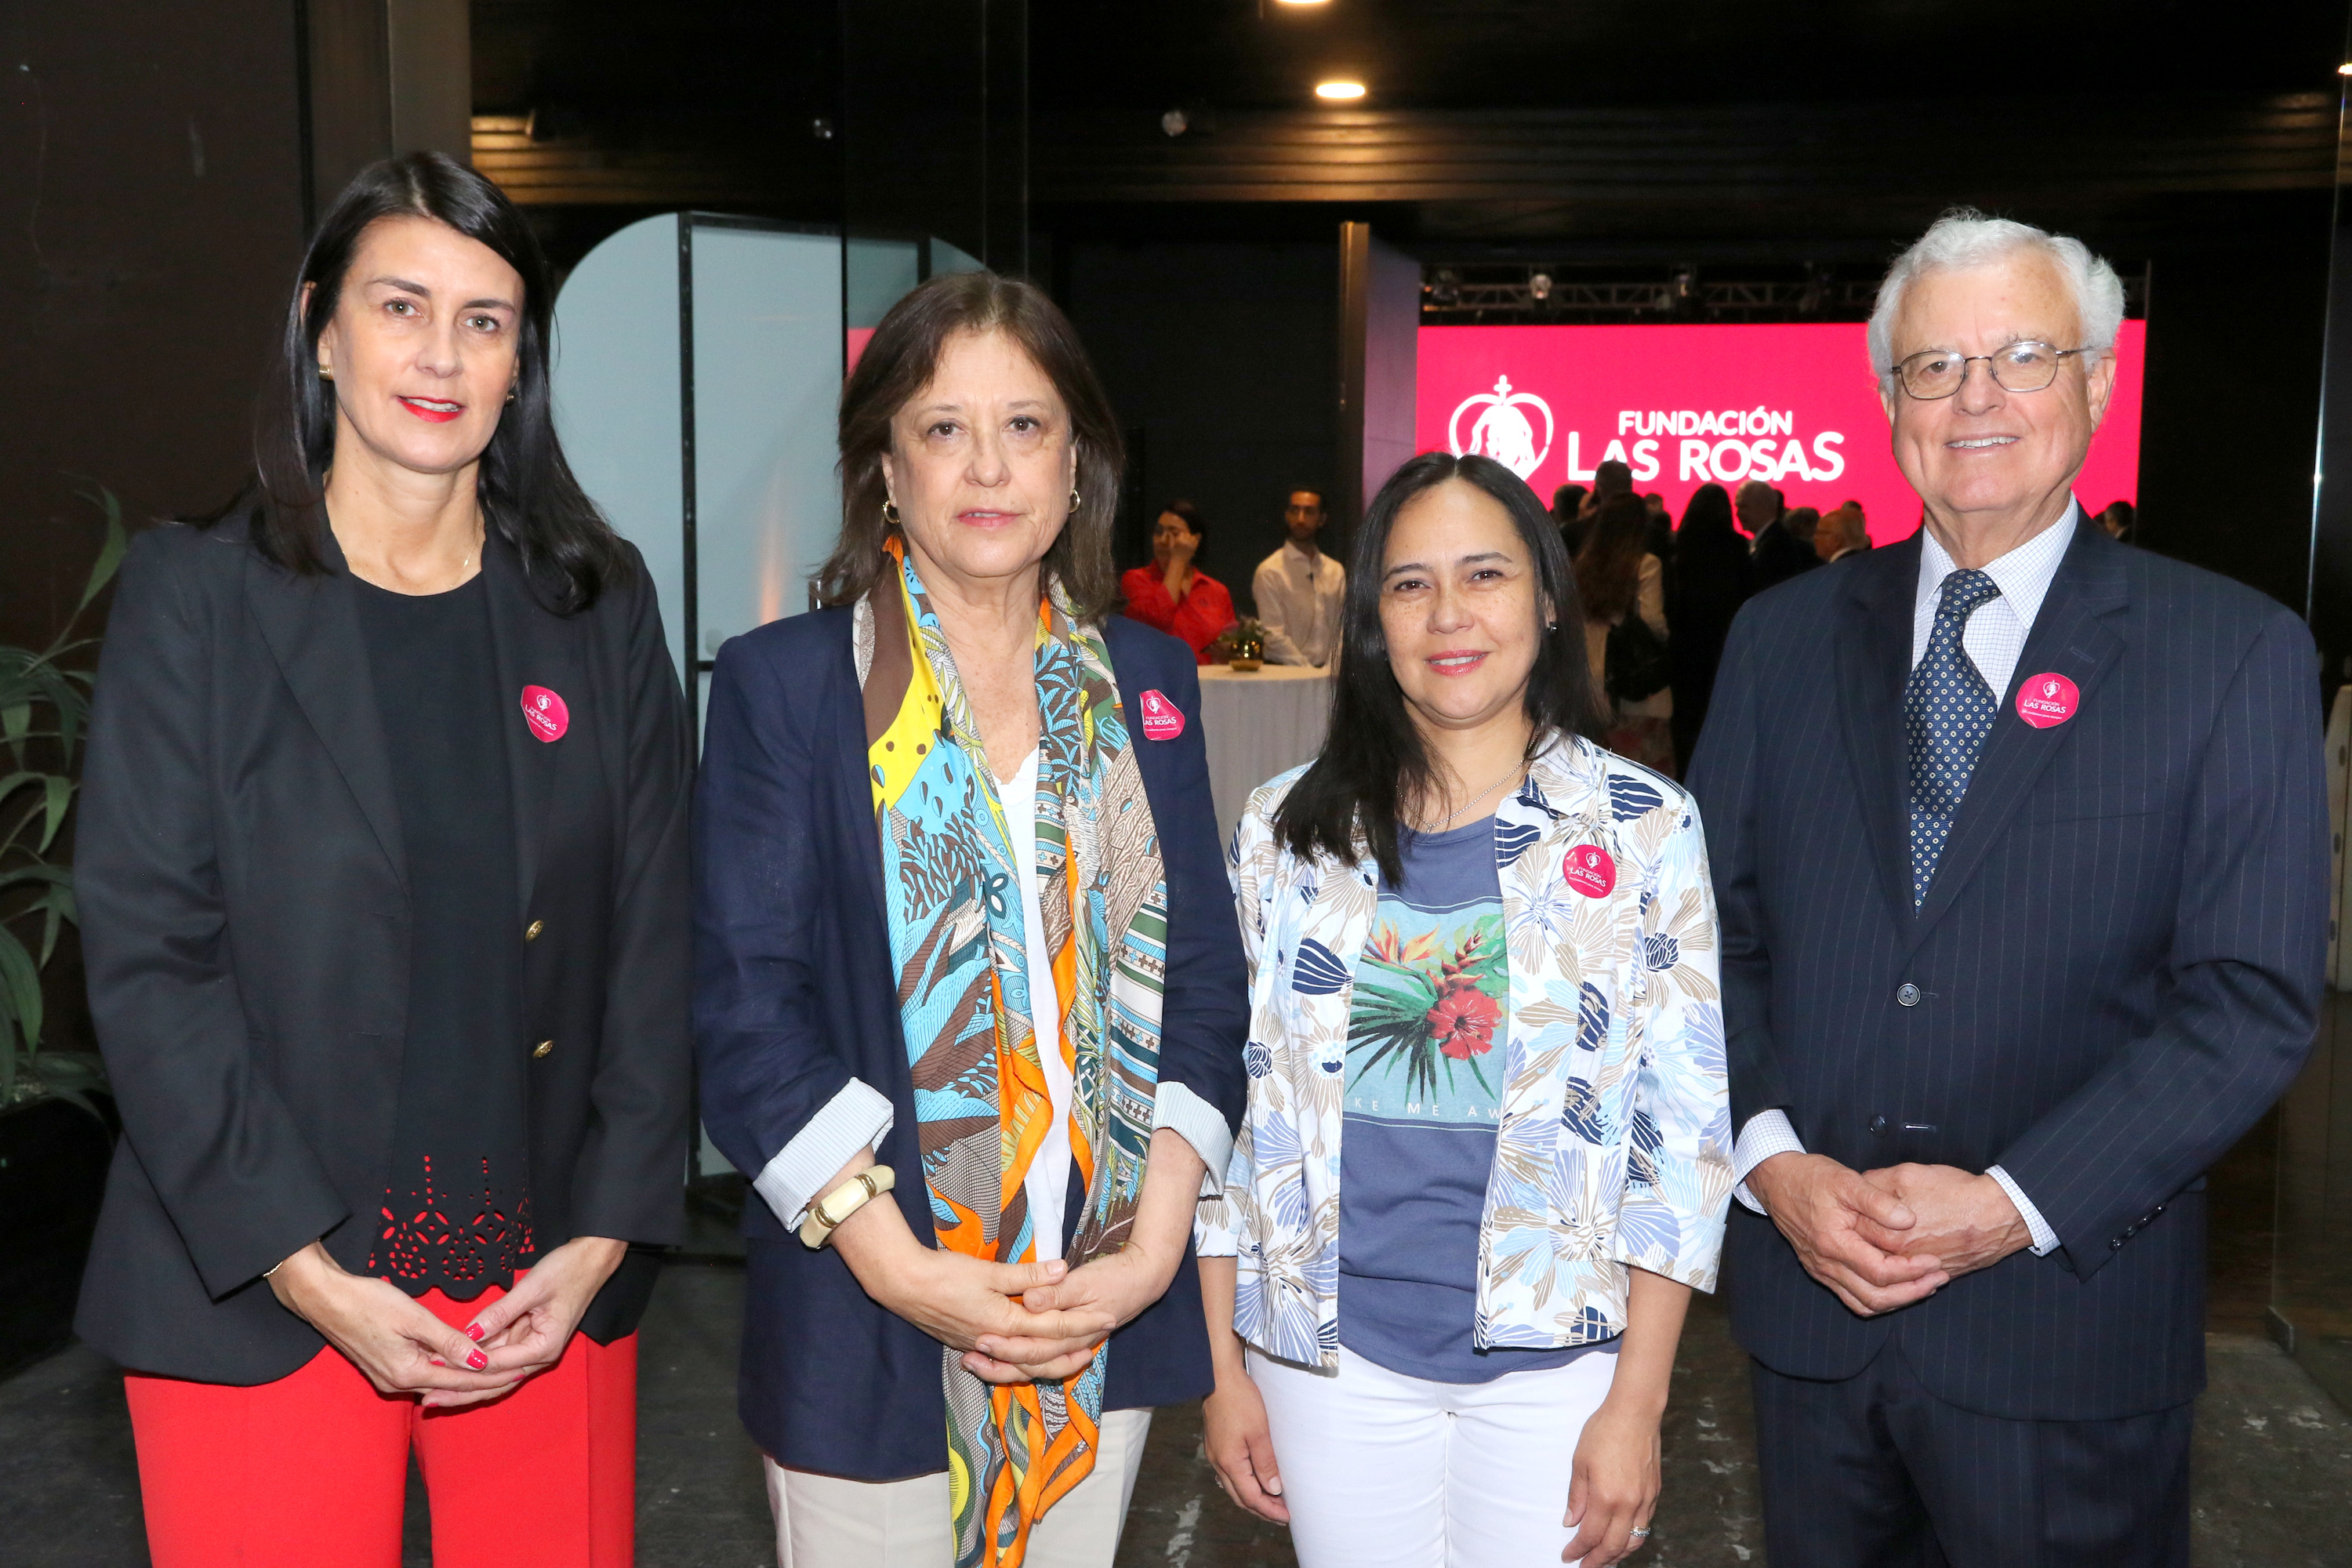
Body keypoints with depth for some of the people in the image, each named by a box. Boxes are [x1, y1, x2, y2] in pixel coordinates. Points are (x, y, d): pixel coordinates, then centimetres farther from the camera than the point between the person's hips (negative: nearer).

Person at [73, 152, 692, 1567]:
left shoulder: (601, 603, 5)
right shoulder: (196, 596, -2)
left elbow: (653, 938, 3)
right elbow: (148, 961, -6)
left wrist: (606, 1238, -5)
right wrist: (311, 1273, -12)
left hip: (552, 1285, 2)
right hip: (261, 1303, -2)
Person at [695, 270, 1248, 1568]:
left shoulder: (1148, 679, 7)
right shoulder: (782, 682, -3)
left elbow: (1200, 975, 5)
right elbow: (746, 999, -8)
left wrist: (1158, 1237, -7)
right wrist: (898, 1264, -15)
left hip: (1108, 1314, 3)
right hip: (866, 1318, -3)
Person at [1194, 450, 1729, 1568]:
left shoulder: (1645, 828, -4)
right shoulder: (1290, 826, 0)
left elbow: (1685, 1128, -4)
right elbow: (1232, 1093, 4)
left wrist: (1636, 1404, -6)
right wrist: (1223, 1370, 4)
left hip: (1555, 1360, -1)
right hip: (1331, 1356, 2)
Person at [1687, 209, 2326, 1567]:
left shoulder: (2238, 654, -4)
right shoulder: (1785, 638, 5)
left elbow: (2254, 996, -9)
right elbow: (1716, 932, 3)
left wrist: (2012, 1203, -17)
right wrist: (1771, 1157, -10)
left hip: (2066, 1318, -2)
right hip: (1806, 1290, 3)